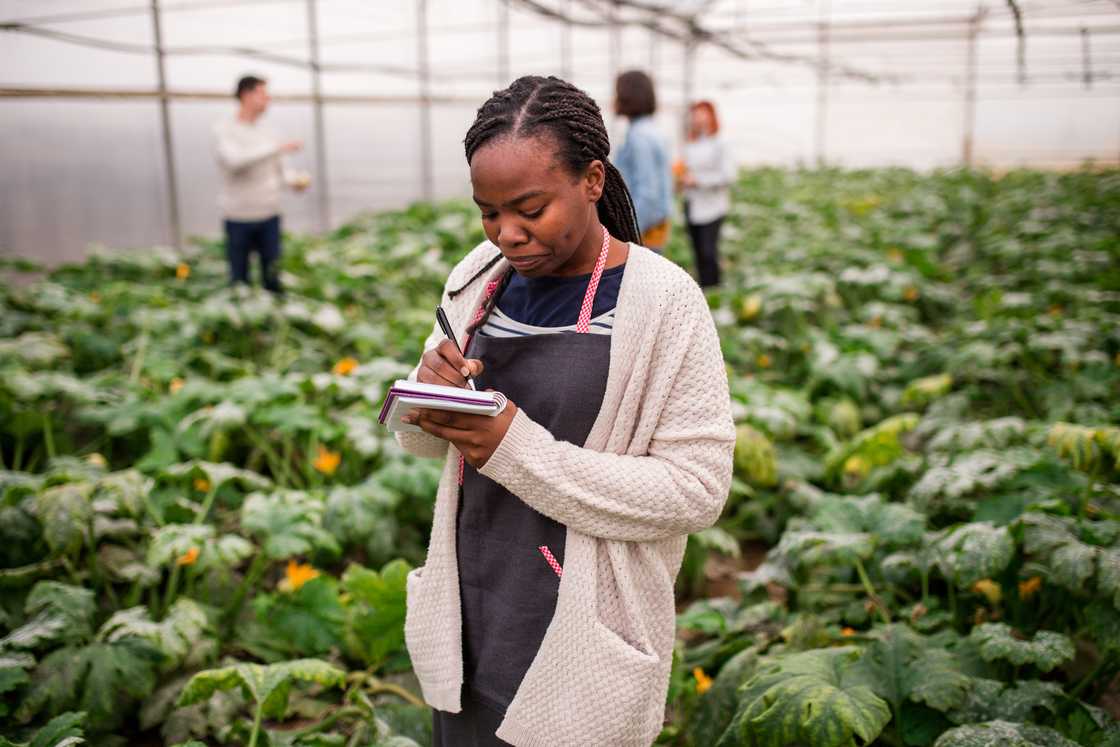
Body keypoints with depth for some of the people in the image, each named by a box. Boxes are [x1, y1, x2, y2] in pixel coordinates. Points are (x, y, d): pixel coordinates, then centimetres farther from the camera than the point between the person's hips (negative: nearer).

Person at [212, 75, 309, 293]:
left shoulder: (267, 134, 9)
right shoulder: (224, 130, -4)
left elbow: (280, 172, 15)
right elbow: (235, 161, -23)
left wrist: (296, 180, -8)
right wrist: (278, 147, -23)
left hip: (269, 216, 3)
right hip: (238, 218, -3)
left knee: (273, 278, 3)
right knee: (239, 280, 4)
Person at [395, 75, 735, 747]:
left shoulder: (662, 301, -16)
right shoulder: (481, 276, 0)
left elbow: (697, 489, -18)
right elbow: (425, 441, 8)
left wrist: (517, 449, -24)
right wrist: (427, 389, -16)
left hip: (578, 642, -5)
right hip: (470, 617, 5)